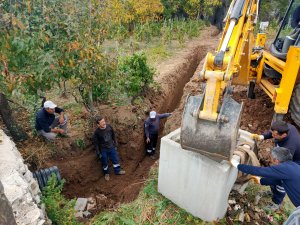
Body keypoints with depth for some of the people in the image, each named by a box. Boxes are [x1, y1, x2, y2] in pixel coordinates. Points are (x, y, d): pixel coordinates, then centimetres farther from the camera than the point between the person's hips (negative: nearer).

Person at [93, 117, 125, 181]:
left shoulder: (109, 127, -15)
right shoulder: (97, 132, -24)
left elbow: (113, 136, 2)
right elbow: (96, 143, -12)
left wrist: (115, 145, 9)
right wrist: (98, 153, -8)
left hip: (111, 147, 3)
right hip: (103, 150, -3)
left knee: (115, 159, 16)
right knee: (105, 162, 15)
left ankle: (117, 171, 40)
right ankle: (106, 173, 41)